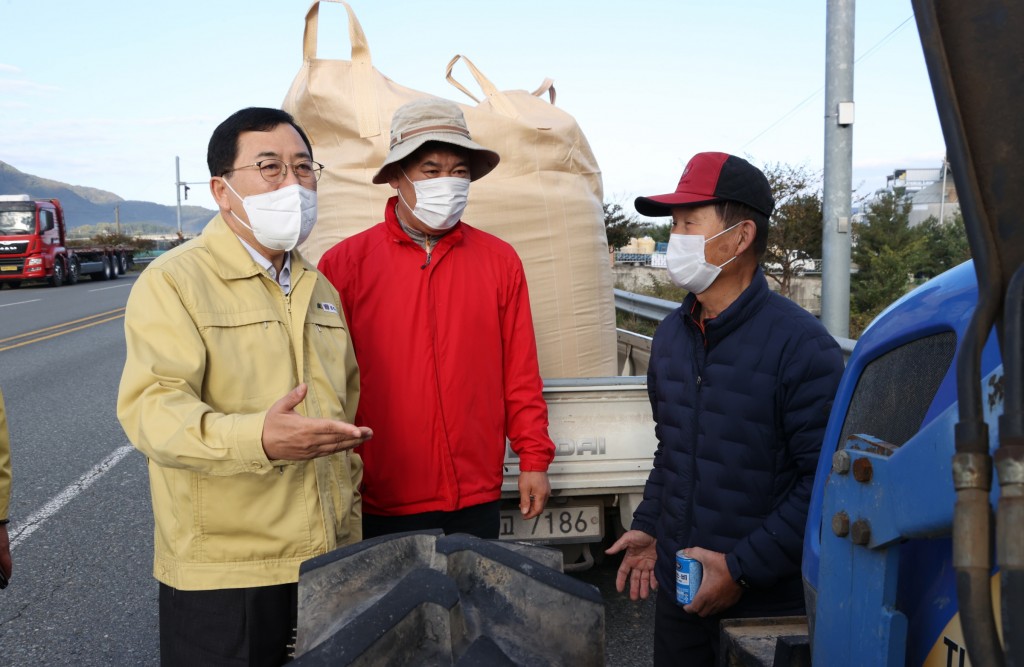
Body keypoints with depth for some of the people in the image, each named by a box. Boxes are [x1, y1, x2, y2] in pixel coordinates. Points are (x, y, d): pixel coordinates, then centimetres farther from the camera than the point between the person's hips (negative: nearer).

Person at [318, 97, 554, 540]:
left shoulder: (500, 261, 5)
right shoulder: (346, 263, -3)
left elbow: (521, 374, 7)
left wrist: (534, 459, 5)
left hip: (478, 500, 2)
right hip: (382, 505, -2)